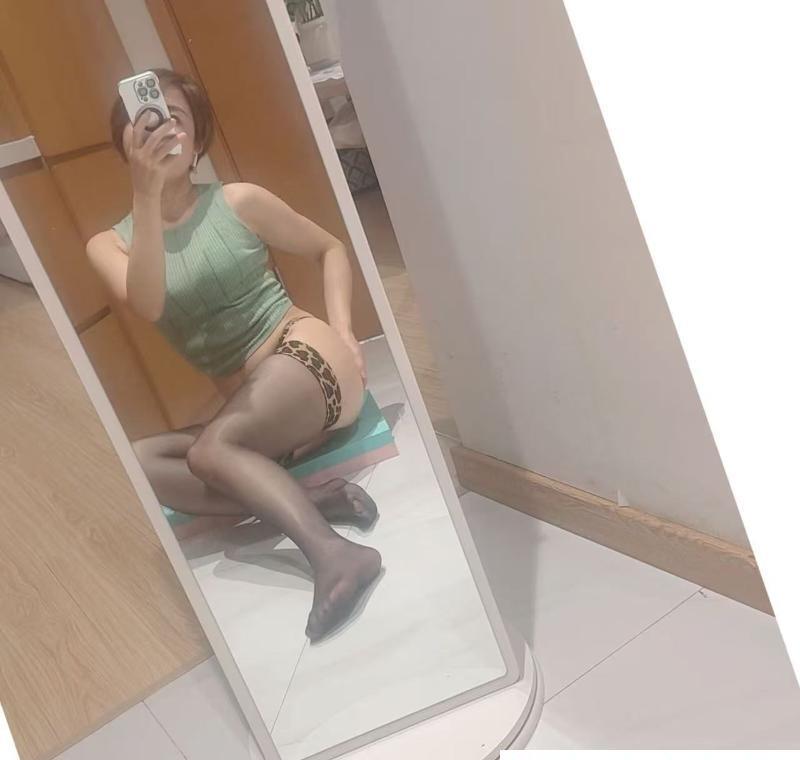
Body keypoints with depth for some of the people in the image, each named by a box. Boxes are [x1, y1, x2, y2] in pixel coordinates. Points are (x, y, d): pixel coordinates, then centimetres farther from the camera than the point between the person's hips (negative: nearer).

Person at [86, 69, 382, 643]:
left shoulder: (238, 202, 1)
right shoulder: (109, 244, 6)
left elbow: (331, 249, 12)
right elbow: (148, 305, -16)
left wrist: (342, 330, -2)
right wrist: (147, 193, -21)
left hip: (308, 360, -4)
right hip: (251, 408, 4)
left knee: (210, 451, -28)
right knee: (129, 464, -18)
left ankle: (334, 552, -32)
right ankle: (315, 501, -23)